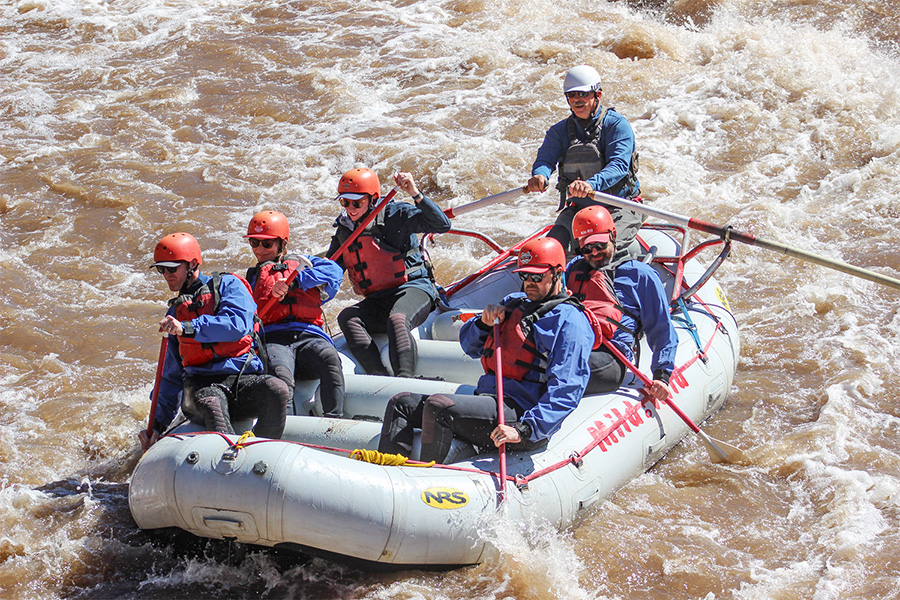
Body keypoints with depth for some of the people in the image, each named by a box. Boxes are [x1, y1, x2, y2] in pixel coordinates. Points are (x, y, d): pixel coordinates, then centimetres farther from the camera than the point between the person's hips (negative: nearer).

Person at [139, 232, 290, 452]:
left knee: (277, 389, -36)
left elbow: (238, 325, -11)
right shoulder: (175, 313, 28)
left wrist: (187, 328, -20)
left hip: (242, 378, -2)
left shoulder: (227, 285, 11)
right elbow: (171, 375, 29)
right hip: (200, 383, 2)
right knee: (211, 405, -36)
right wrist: (158, 424, 19)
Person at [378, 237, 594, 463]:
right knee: (401, 404, 1)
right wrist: (484, 323, 5)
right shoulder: (514, 303, 23)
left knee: (438, 406, -29)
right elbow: (469, 345, 29)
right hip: (487, 399, 9)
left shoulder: (569, 319, -4)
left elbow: (565, 391, -16)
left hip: (519, 412, -9)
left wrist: (525, 430, -28)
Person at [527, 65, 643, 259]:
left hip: (619, 208, -4)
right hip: (578, 209, 4)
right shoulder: (560, 130, 9)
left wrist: (591, 184, -43)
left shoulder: (617, 125, -7)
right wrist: (540, 176, -33)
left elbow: (618, 165, -22)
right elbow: (545, 158, -6)